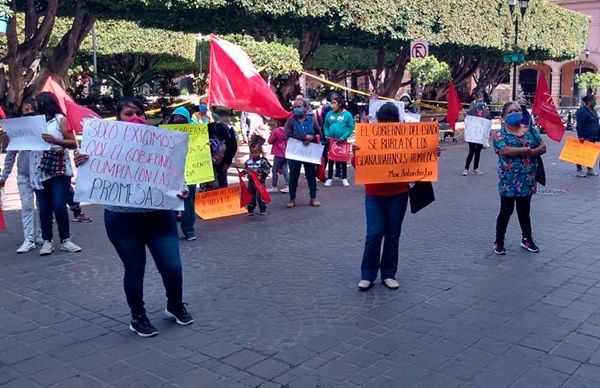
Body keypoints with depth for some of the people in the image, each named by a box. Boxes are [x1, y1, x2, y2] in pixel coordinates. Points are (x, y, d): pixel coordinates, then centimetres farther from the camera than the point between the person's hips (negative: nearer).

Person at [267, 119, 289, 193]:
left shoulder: (276, 130, -14)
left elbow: (270, 141, -8)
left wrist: (271, 134, 5)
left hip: (279, 154, -6)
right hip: (286, 153, 6)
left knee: (275, 170, 4)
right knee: (284, 170, 9)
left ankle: (273, 187, 9)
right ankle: (288, 186, 5)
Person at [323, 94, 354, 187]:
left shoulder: (347, 114, -8)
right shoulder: (329, 114, 2)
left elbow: (351, 127, -9)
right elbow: (325, 126, 7)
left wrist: (343, 137, -17)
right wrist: (326, 135, -9)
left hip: (342, 141, -2)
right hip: (331, 141, 2)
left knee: (343, 160, 8)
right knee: (331, 159, 8)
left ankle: (344, 178, 19)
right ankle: (329, 178, 17)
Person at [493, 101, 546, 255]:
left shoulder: (530, 130, 8)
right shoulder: (501, 134, -6)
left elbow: (543, 147, 2)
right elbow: (504, 151, -23)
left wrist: (530, 153, -17)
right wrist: (526, 150, -16)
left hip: (527, 180, 4)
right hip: (509, 181, -4)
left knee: (524, 211, 16)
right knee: (506, 211, 2)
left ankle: (527, 239, 30)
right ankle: (499, 242, 15)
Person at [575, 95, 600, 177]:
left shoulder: (593, 111, 14)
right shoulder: (582, 111, -14)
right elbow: (579, 125, -18)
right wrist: (580, 136, -23)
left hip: (593, 136, 9)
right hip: (585, 137, -9)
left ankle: (590, 169, 22)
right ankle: (579, 170, 2)